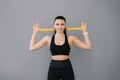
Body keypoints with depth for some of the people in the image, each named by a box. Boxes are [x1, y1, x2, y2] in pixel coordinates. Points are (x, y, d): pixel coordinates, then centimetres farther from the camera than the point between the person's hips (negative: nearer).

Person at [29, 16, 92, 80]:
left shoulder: (71, 38, 0)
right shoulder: (48, 38, 2)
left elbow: (88, 47, -5)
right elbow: (31, 48, 1)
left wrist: (85, 31, -4)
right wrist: (35, 32, 2)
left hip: (67, 68, 0)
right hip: (53, 68, 1)